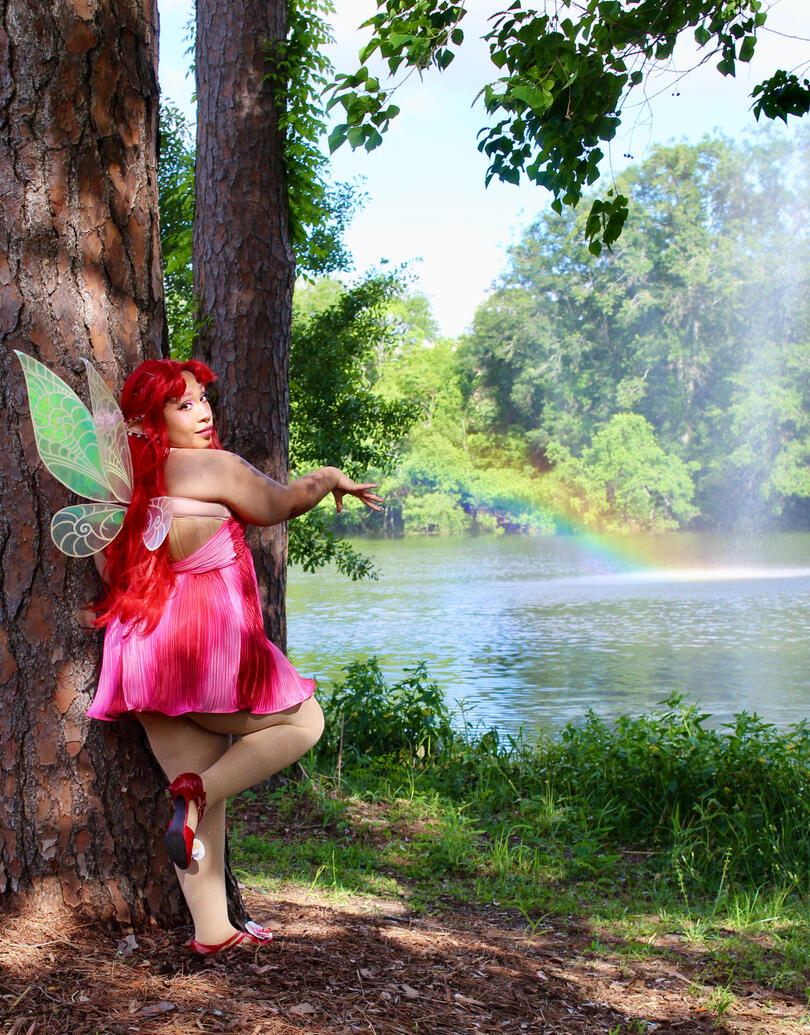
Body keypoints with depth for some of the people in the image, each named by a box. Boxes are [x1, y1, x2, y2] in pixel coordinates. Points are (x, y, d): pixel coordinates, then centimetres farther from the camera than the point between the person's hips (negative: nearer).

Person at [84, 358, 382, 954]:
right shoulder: (214, 467, -10)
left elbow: (110, 569, 15)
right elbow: (280, 504, 6)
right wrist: (332, 478, 24)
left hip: (141, 654, 7)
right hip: (209, 644, -7)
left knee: (204, 799, 15)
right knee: (304, 722, 15)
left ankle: (212, 929, 17)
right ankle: (200, 790, -7)